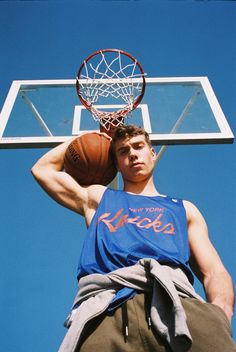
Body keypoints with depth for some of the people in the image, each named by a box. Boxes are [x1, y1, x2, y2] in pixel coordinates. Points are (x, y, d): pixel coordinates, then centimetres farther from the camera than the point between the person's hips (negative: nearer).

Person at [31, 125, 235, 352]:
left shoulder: (183, 209, 28)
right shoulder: (98, 198, 30)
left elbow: (214, 271, 17)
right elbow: (42, 170, 38)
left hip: (175, 300, 1)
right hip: (103, 307, 0)